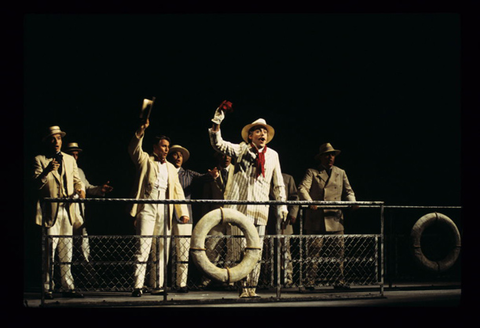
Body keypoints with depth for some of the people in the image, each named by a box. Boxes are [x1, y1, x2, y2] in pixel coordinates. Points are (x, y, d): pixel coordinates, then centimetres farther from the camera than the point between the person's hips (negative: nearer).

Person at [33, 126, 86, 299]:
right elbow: (37, 184, -7)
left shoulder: (70, 160, 18)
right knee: (49, 251, -8)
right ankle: (47, 288, -4)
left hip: (67, 210, 5)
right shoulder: (39, 160, 3)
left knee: (67, 251, 6)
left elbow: (76, 180, 19)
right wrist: (47, 170, -25)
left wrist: (80, 190, -4)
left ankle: (68, 287, 9)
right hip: (50, 211, -4)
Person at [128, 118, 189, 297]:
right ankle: (138, 286, -15)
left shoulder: (171, 168, 24)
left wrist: (183, 212, 10)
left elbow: (177, 190, 21)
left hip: (165, 211, 5)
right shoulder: (145, 160, 11)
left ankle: (157, 285, 7)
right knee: (143, 247, -13)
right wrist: (141, 131, -23)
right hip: (147, 208, -5)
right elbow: (134, 149, -8)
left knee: (161, 250, 3)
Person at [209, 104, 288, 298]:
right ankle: (245, 287, -5)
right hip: (241, 206, -3)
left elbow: (278, 183, 19)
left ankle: (251, 287, 7)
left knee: (256, 251, 2)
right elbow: (218, 145, -4)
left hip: (260, 208, 3)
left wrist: (282, 204, 12)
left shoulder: (272, 155, 15)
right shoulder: (240, 150, 7)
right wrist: (216, 124, -18)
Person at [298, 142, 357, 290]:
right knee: (314, 249, -5)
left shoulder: (341, 173, 19)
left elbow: (348, 191, 17)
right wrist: (309, 202, -26)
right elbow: (302, 188, -7)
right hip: (316, 219, -3)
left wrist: (352, 202, -6)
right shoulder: (312, 172, 6)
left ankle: (339, 280, 6)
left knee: (339, 249, 0)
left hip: (335, 218, 3)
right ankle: (311, 281, -2)